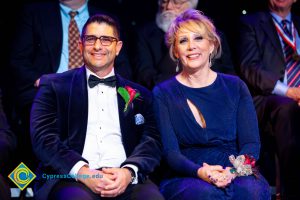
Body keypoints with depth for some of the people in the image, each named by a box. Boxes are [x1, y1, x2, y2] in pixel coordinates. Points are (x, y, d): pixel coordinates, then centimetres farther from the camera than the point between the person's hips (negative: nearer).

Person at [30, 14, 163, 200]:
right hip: (72, 178, -2)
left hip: (125, 178, 2)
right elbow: (43, 136, 2)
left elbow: (152, 140, 8)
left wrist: (129, 171, -14)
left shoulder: (139, 94, 20)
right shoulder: (54, 85, 13)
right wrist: (83, 172, -14)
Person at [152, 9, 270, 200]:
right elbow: (170, 152, -3)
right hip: (184, 178, -1)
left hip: (237, 174, 2)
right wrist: (200, 172, -25)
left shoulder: (235, 86, 11)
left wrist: (233, 171, -20)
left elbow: (251, 143, 2)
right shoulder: (163, 93, 6)